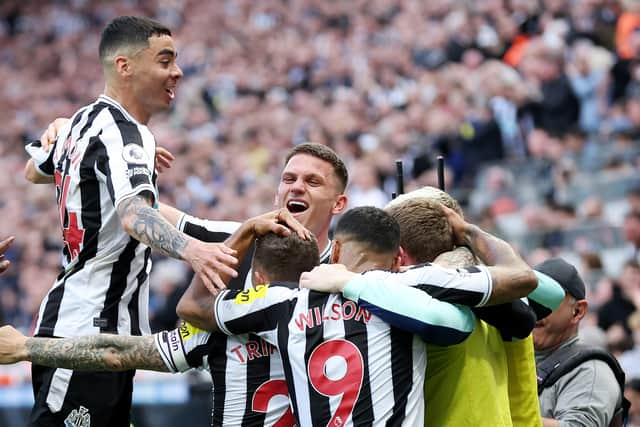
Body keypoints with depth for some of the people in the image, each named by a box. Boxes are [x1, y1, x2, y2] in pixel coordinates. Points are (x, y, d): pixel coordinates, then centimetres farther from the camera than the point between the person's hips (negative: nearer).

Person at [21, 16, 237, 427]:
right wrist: (190, 248, -53)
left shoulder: (82, 121, 13)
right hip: (88, 328, -10)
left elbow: (35, 171, 34)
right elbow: (134, 215, -34)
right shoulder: (123, 133, -16)